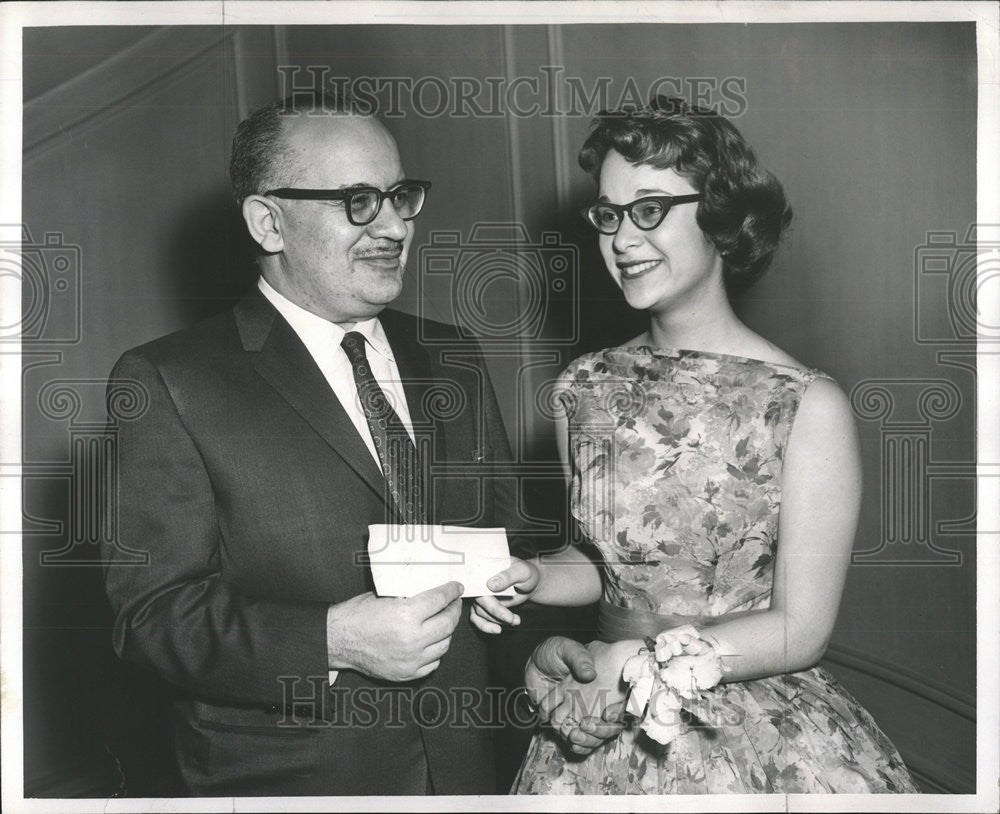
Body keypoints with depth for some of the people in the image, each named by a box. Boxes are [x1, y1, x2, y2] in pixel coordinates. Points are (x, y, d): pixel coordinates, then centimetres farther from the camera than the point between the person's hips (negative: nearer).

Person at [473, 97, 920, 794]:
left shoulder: (809, 408, -16)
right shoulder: (584, 390, -4)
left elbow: (801, 631, -14)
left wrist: (630, 663, -17)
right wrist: (530, 580, -10)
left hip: (764, 749, -3)